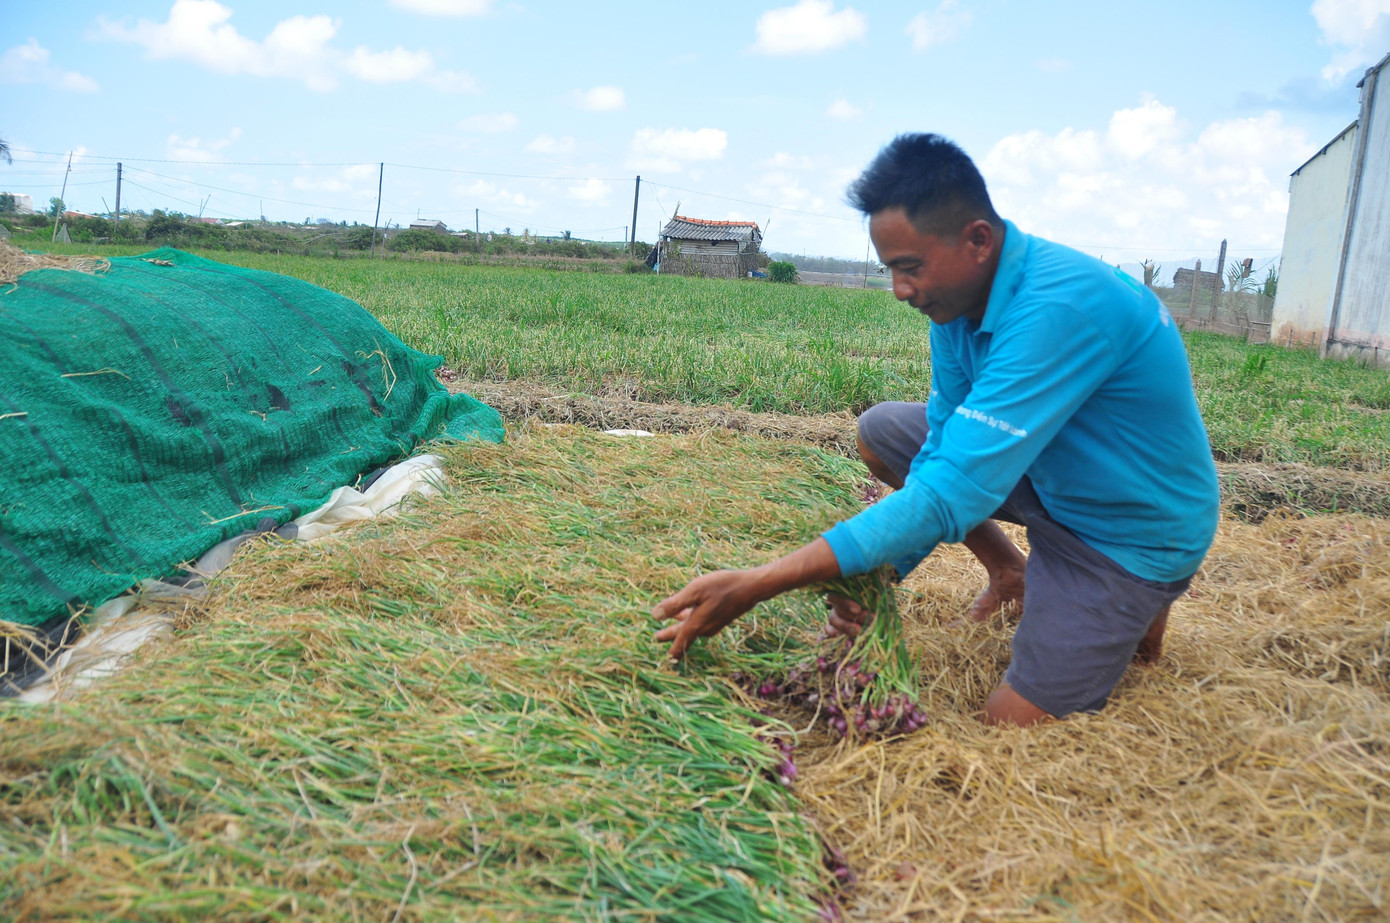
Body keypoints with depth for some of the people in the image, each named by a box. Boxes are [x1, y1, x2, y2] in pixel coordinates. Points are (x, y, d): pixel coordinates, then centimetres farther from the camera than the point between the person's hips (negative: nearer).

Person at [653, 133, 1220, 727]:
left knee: (1012, 724, -14)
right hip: (1052, 478, 8)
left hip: (1133, 534, -8)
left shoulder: (1059, 308, -35)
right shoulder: (960, 300, -8)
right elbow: (944, 453, -2)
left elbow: (949, 495, -39)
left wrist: (753, 587, -40)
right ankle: (1011, 572, 14)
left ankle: (1137, 610, 11)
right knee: (879, 431, 4)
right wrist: (875, 578, -18)